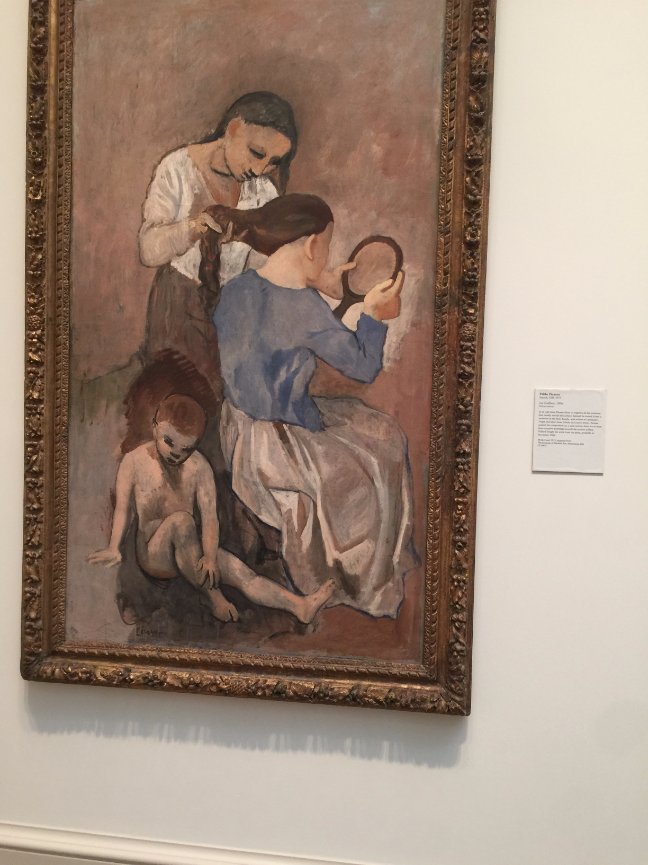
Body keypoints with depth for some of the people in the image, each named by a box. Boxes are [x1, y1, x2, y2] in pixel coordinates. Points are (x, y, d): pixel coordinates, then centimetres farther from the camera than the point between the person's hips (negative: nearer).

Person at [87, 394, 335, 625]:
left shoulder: (199, 467, -7)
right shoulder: (134, 461, -9)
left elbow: (209, 516, -14)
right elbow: (123, 508, -8)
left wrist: (210, 557, -29)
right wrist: (113, 548, -22)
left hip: (189, 550, 3)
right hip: (154, 556, -2)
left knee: (242, 573, -19)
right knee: (181, 520, -35)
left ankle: (300, 606, -28)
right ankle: (212, 598, -27)